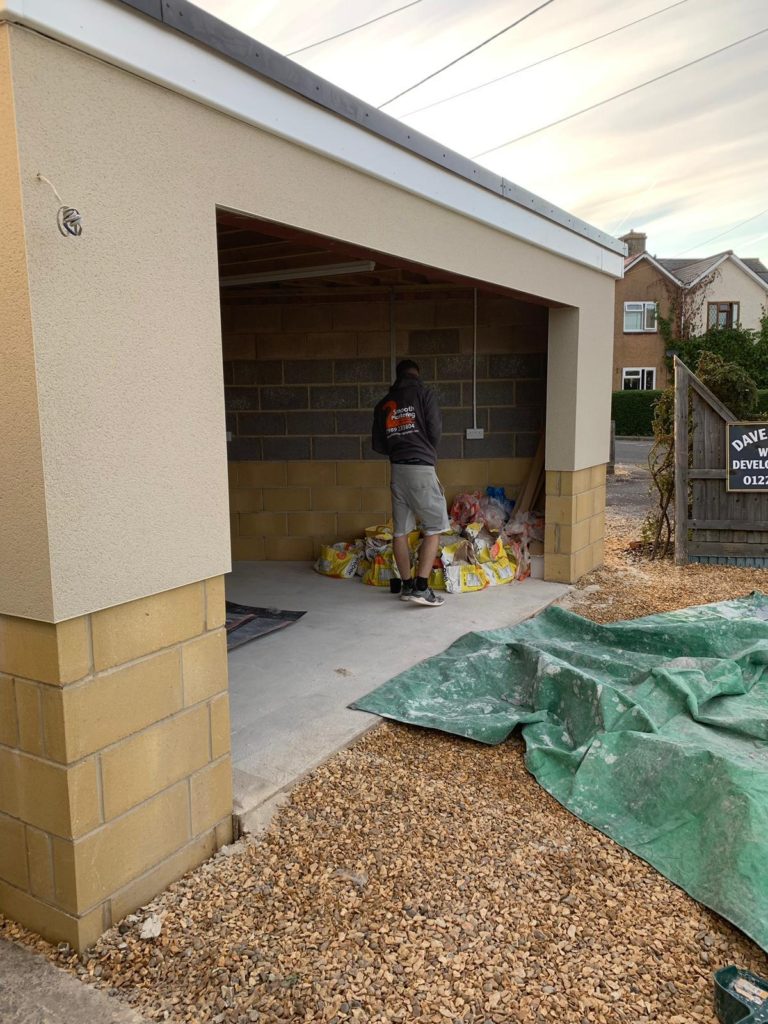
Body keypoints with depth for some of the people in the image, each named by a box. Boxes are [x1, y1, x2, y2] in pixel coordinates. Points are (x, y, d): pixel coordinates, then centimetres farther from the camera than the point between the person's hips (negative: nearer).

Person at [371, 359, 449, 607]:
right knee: (433, 528, 0)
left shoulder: (384, 403, 14)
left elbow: (377, 444, 12)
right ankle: (421, 586, -8)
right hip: (422, 468, -5)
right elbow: (435, 430, -5)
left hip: (397, 469, 5)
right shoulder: (423, 393, 0)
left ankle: (406, 585, 17)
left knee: (401, 530, 10)